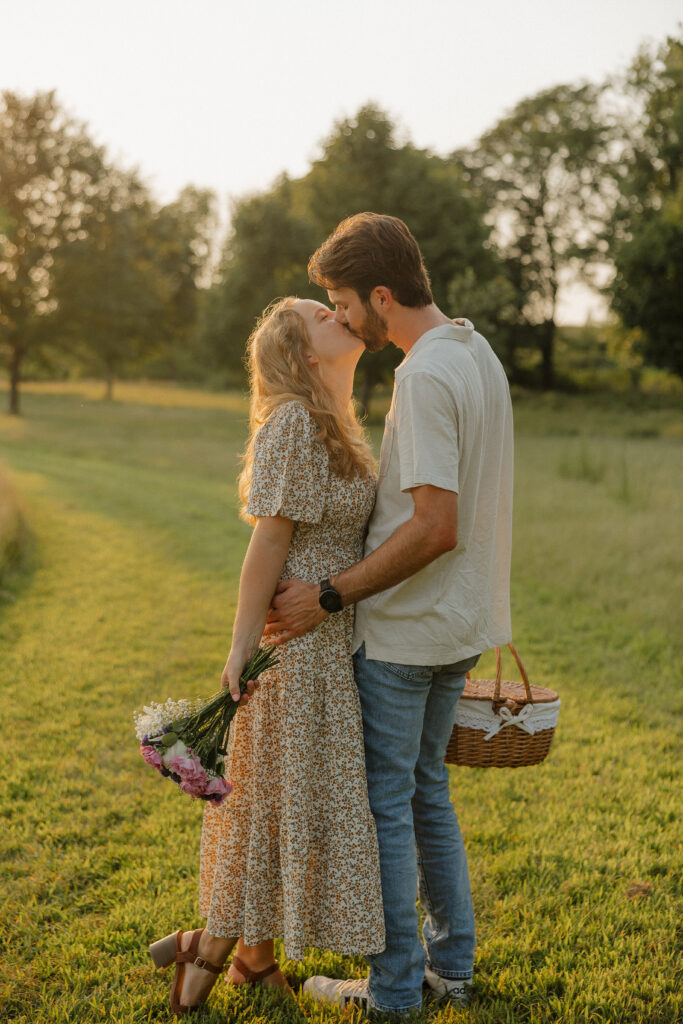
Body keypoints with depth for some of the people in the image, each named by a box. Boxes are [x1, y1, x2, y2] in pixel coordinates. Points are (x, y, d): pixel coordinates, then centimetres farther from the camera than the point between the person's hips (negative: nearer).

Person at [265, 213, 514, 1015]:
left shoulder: (425, 376, -22)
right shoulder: (478, 355, 9)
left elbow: (436, 528, -26)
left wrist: (329, 595, -20)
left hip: (402, 627, -9)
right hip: (461, 621, 9)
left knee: (383, 801, 4)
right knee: (425, 789, 20)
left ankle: (394, 986, 16)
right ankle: (451, 962, 29)